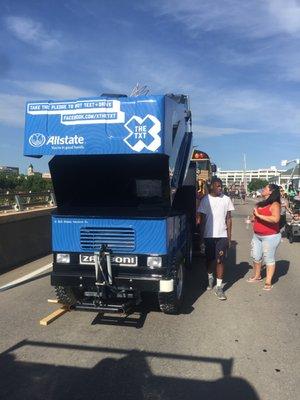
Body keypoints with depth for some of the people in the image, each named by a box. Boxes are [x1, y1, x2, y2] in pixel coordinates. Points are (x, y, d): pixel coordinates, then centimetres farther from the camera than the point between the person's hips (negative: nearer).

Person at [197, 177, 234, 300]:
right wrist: (201, 235, -2)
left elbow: (228, 219, 5)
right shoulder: (205, 200, -2)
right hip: (209, 235, 0)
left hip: (222, 235, 0)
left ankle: (219, 287, 7)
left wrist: (229, 236, 3)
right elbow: (202, 218, 1)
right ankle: (210, 278, 38)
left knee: (220, 260, -1)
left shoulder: (226, 199, 1)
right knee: (209, 259, 13)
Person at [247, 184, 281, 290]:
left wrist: (259, 215, -28)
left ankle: (268, 282, 11)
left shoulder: (275, 204, -15)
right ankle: (257, 276, 33)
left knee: (269, 259, 2)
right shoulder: (261, 203, 10)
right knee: (256, 257, 16)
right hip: (257, 235, 8)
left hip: (270, 237, -8)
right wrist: (254, 218, 7)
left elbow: (275, 219, -32)